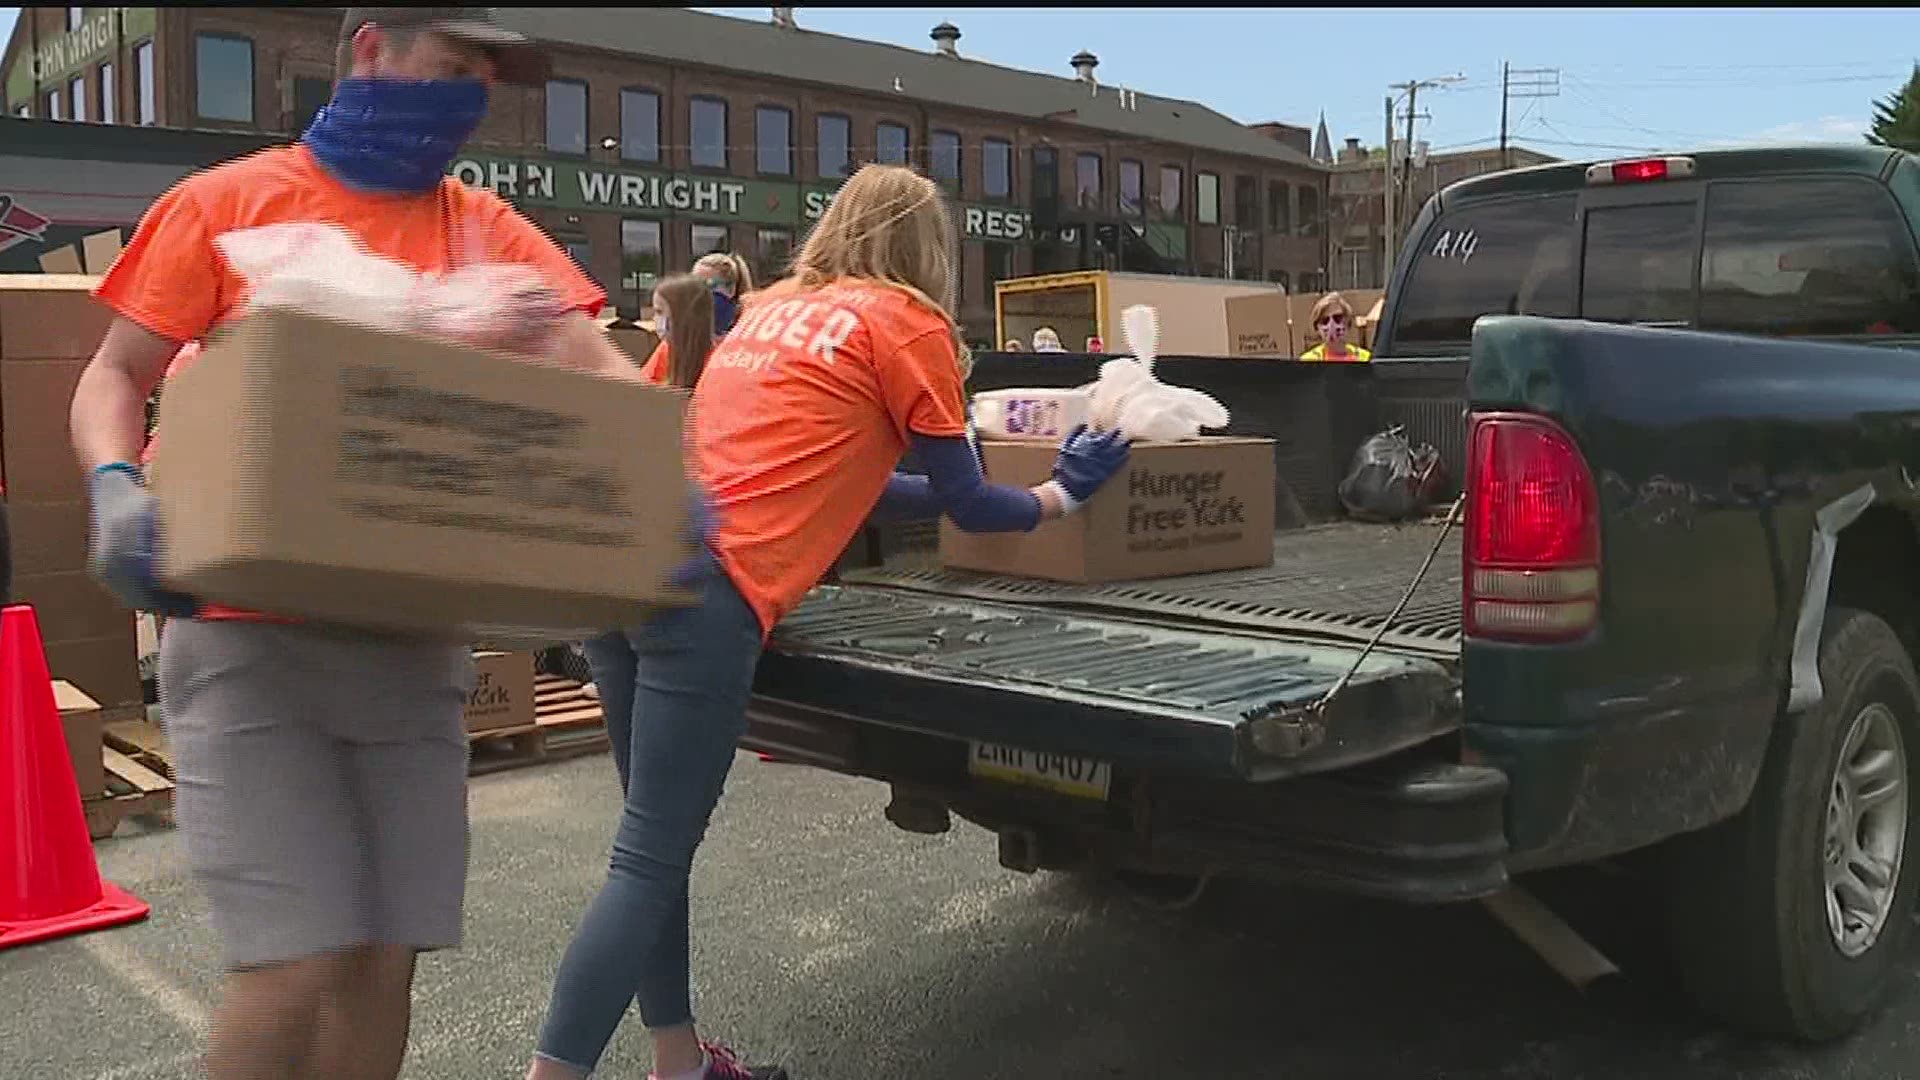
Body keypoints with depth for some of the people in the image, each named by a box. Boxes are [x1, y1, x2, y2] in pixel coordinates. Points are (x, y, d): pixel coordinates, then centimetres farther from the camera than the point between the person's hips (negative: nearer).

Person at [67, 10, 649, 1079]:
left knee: (384, 959, 6)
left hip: (414, 643, 3)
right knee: (297, 966, -10)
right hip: (251, 637, -3)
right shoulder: (228, 203, 2)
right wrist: (117, 487, -14)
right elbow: (114, 376, 7)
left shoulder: (484, 227, 10)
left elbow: (599, 366, 2)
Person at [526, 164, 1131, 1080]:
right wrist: (1062, 494, 29)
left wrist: (934, 490, 38)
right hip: (710, 589, -8)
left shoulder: (773, 307, 25)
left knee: (656, 839, 15)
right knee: (650, 859, -4)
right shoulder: (907, 323, 5)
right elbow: (969, 505, 11)